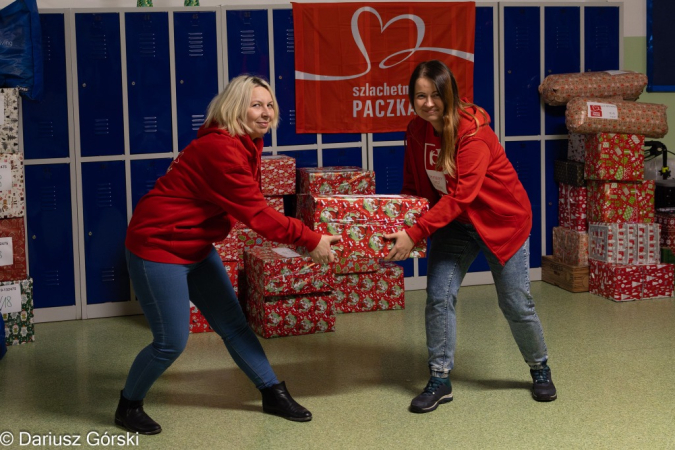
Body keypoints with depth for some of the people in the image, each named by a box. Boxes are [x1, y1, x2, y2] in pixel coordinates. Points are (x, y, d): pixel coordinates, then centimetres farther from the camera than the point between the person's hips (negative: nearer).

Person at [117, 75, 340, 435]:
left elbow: (249, 207, 6)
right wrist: (310, 240, -23)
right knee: (172, 341, -4)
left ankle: (273, 394, 23)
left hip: (195, 247, 10)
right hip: (157, 246, -10)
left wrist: (298, 236, -3)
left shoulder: (244, 144, 6)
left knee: (233, 324, 11)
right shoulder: (221, 148, -25)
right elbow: (255, 212, -27)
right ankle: (128, 406, 18)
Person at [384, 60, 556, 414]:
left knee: (515, 304, 3)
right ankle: (440, 381, 6)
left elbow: (461, 196, -32)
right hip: (453, 222, 5)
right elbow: (413, 185, 5)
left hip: (502, 220, -5)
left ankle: (540, 370, 28)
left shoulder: (473, 131, -28)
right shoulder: (416, 131, -6)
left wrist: (415, 233, -36)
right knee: (438, 297, -6)